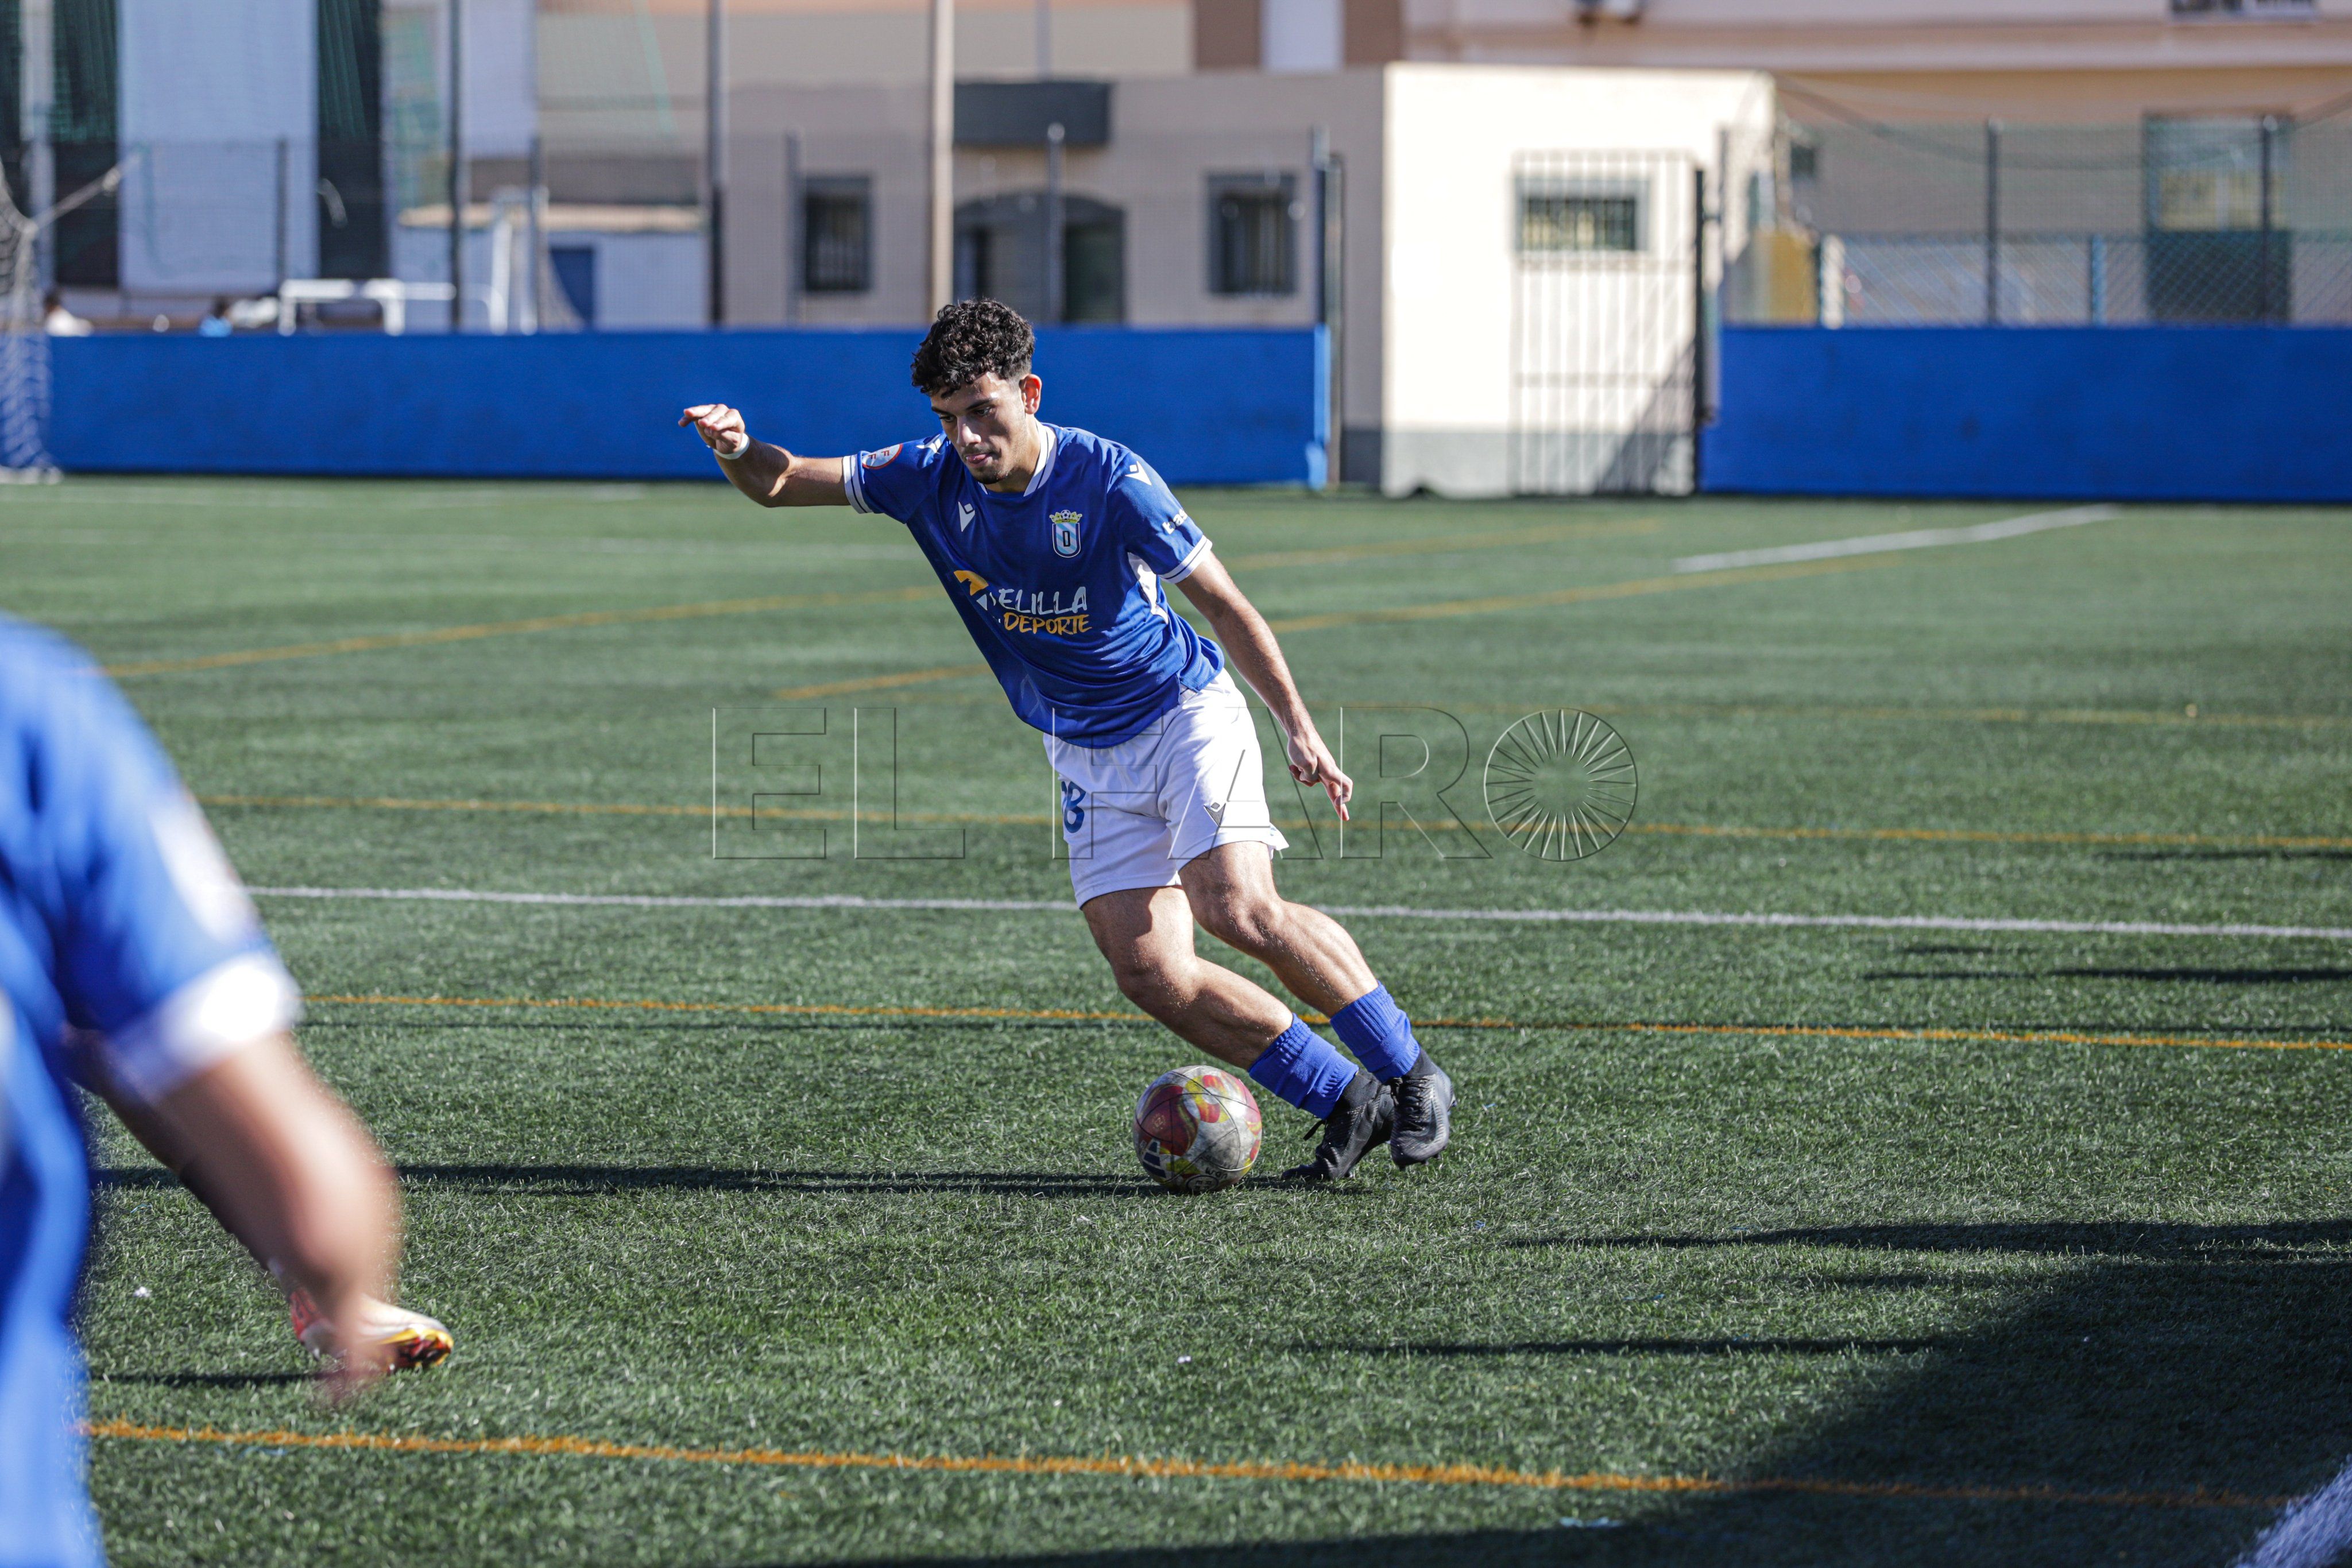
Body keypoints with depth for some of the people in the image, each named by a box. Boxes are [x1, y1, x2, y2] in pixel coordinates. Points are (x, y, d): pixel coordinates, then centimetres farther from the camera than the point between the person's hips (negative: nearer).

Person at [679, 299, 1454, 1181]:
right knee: (1147, 971, -11)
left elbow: (1223, 605, -12)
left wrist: (1298, 729, -16)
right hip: (1090, 761, 5)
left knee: (1239, 909, -26)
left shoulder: (1110, 481, -19)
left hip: (1188, 715, -5)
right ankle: (1349, 1103, 1)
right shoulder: (935, 480, -5)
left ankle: (1414, 1077, -10)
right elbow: (781, 484, 1)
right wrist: (738, 452, -22)